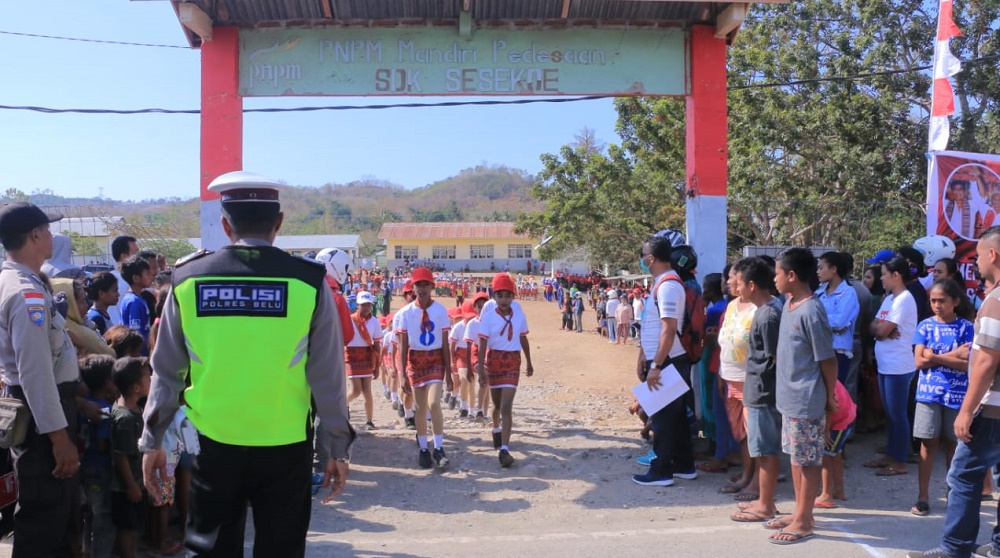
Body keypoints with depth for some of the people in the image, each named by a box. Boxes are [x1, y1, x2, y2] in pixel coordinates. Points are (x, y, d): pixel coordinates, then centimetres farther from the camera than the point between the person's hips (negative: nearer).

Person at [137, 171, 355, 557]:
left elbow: (167, 371, 2)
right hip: (284, 446, -1)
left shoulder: (188, 279, -4)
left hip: (214, 443, 2)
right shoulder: (308, 281, -10)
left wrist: (152, 441, 13)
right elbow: (327, 377, -7)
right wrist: (337, 448, 3)